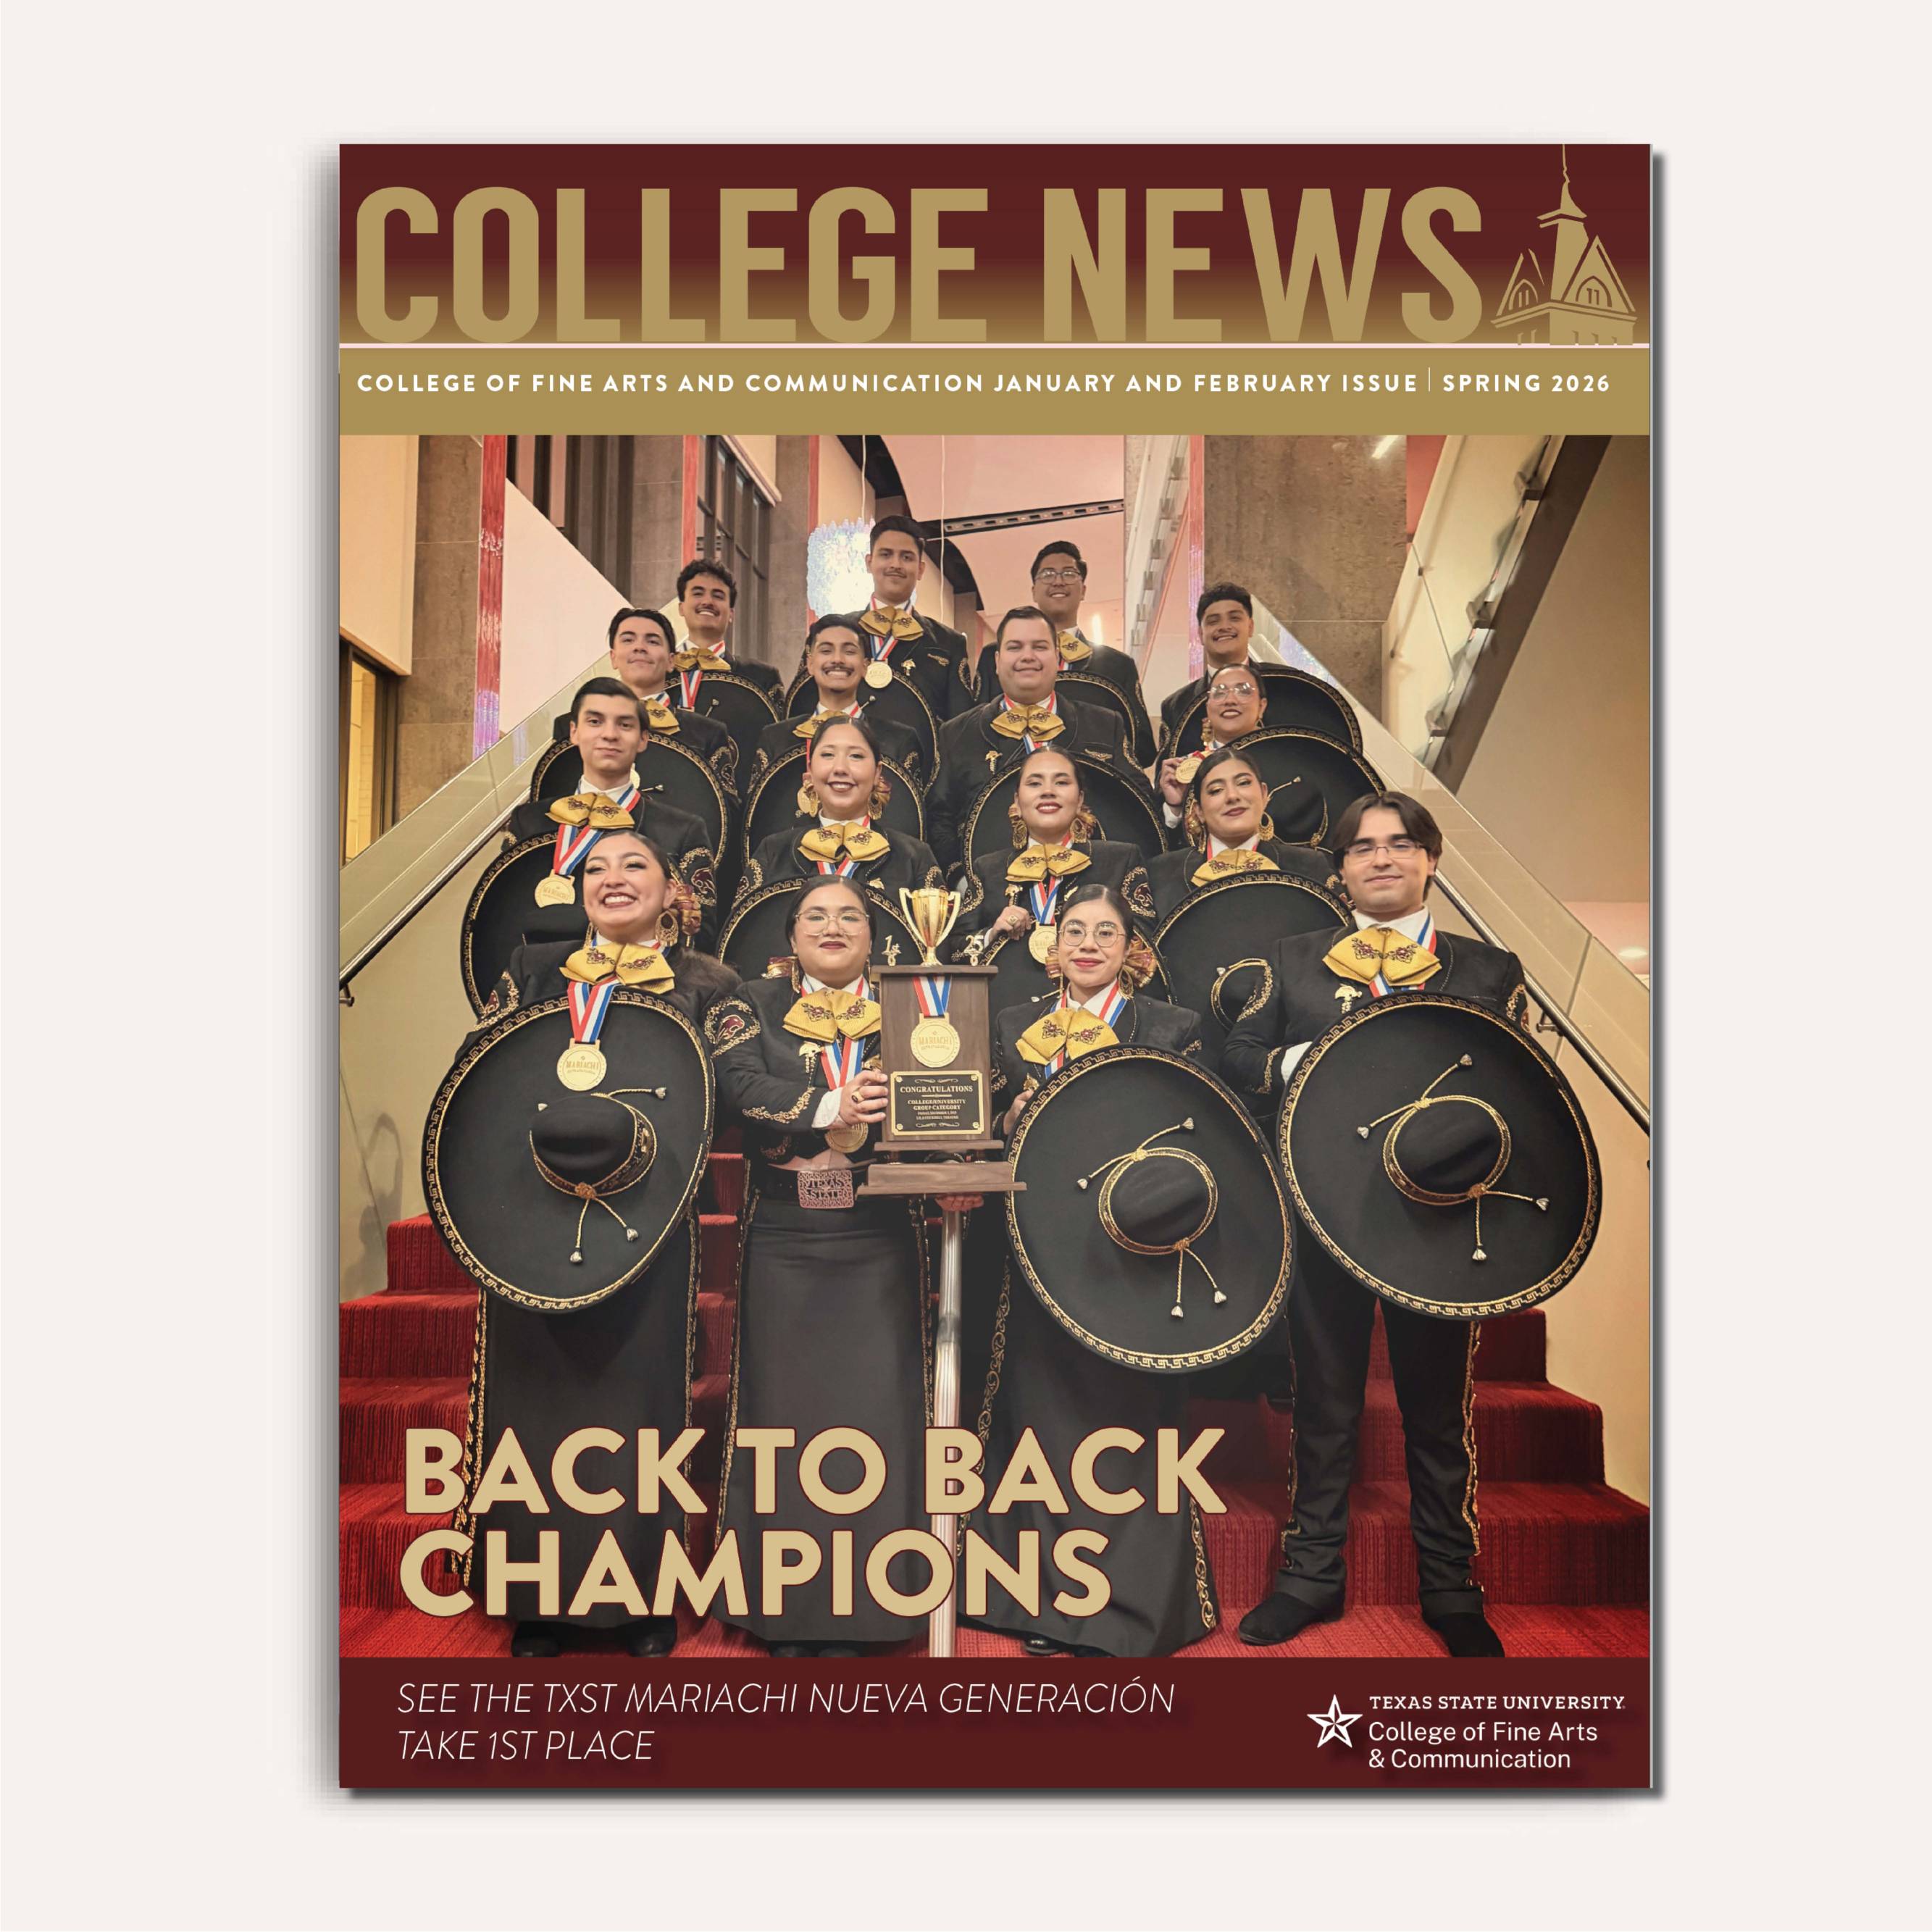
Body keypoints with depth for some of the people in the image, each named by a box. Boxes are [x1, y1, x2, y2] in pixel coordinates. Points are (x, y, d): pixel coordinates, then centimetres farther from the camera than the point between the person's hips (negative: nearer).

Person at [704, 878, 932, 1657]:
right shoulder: (754, 1007, 8)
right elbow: (740, 1086, -10)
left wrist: (863, 1124, -21)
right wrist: (830, 1110, -20)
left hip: (878, 1245, 1)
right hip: (784, 1242, 0)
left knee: (873, 1410, 0)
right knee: (786, 1412, 3)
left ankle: (860, 1610, 12)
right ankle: (785, 1613, 15)